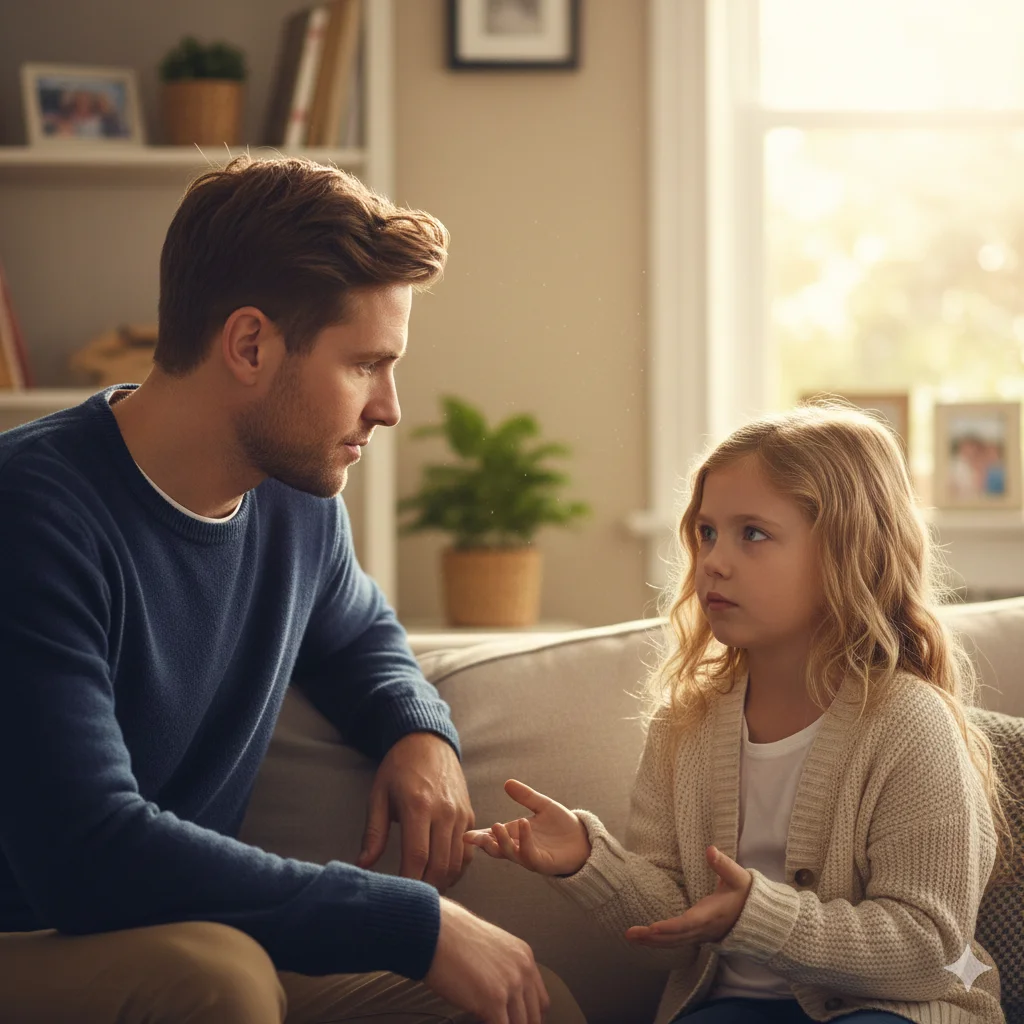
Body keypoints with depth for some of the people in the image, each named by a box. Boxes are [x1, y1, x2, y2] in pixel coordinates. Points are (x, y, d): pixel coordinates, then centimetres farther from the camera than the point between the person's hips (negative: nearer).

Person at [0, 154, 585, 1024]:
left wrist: (420, 731, 4)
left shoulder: (298, 502, 4)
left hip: (200, 942, 7)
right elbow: (92, 854, -32)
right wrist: (418, 922, -29)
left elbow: (360, 632, 29)